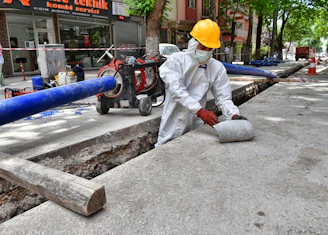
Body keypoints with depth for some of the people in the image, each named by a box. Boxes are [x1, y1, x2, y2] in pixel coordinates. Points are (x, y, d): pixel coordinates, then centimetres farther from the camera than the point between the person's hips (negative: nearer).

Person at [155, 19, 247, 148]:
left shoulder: (217, 68, 1)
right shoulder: (176, 60, -7)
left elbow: (223, 98, 1)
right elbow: (177, 91, -20)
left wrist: (234, 115, -19)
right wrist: (200, 111, -30)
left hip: (196, 128, 2)